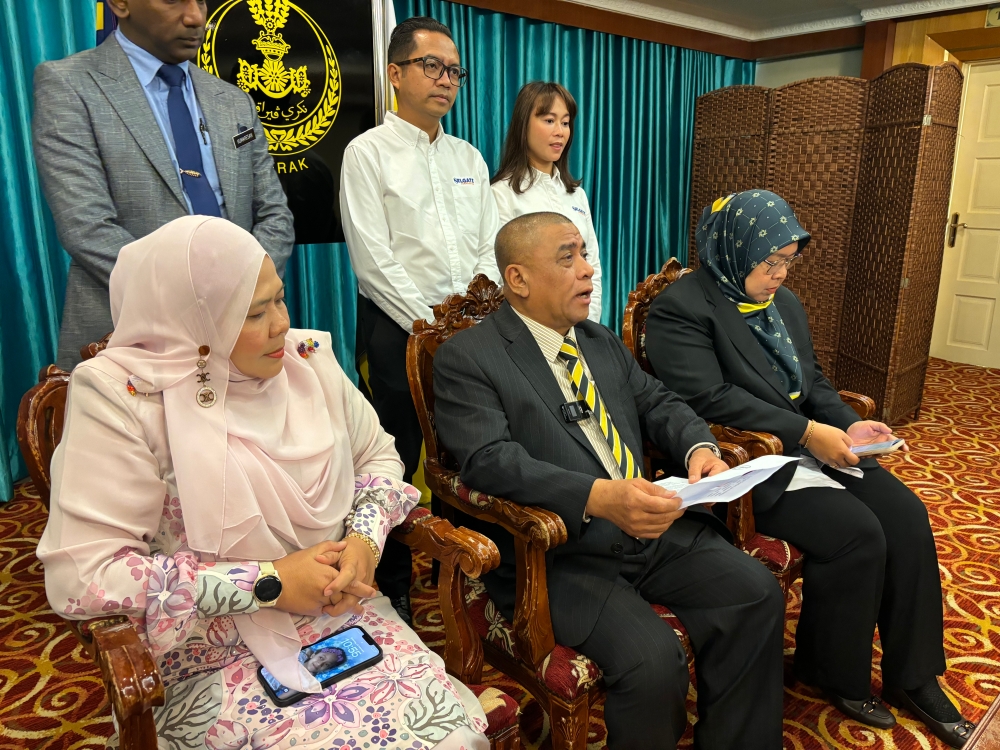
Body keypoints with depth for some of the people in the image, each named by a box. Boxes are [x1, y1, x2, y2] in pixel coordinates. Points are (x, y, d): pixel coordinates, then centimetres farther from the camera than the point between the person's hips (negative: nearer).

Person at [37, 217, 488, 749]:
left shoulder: (307, 357, 2)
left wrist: (366, 538, -8)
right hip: (219, 657, -4)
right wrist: (270, 583, -17)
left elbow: (378, 455, 13)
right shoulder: (123, 395, -13)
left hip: (344, 615, 4)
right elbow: (80, 575, -16)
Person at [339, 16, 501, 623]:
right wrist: (432, 324, -13)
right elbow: (373, 260, -10)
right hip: (399, 328, -5)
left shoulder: (469, 157, 16)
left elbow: (491, 247, 13)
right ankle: (394, 590, 20)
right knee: (399, 464, 2)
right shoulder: (368, 152, -1)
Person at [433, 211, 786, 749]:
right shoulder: (466, 358, -6)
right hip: (558, 554, -6)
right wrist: (598, 497, -31)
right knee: (653, 660, -25)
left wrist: (699, 447, -5)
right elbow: (490, 460, -19)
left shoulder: (603, 343, 18)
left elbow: (659, 404, 18)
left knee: (759, 595, -9)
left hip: (656, 529, 7)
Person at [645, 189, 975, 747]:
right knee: (858, 533, -21)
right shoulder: (682, 307, -12)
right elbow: (708, 398, -21)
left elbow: (813, 382, 20)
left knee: (907, 515, -7)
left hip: (813, 445, 8)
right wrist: (806, 432, -21)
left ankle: (915, 677, 9)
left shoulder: (784, 302, 15)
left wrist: (849, 424, 0)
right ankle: (837, 677, 4)